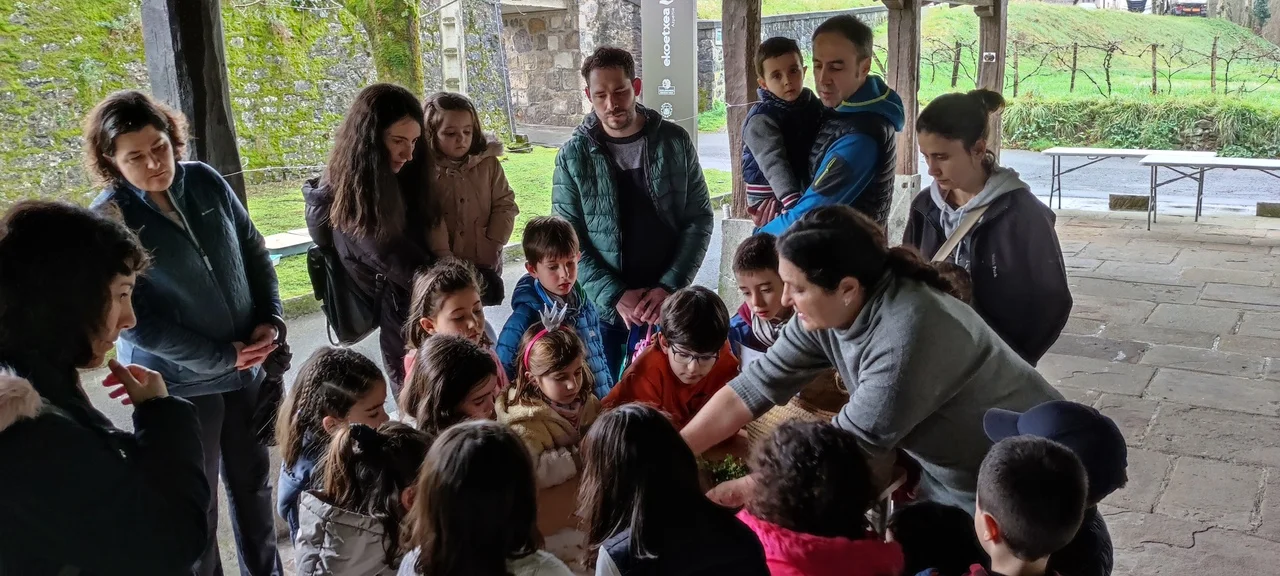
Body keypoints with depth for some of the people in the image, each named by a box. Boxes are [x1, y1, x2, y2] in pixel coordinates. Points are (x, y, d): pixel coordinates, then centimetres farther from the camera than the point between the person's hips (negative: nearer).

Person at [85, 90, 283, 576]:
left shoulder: (204, 181, -4)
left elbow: (255, 253, 6)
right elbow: (133, 320, -17)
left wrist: (270, 319, -7)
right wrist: (220, 357, -17)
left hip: (248, 365, 4)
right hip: (178, 383, -4)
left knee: (253, 480, 20)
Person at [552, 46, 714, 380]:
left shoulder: (675, 142, -3)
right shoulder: (573, 157, -5)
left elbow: (699, 219, -1)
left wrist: (670, 286, -12)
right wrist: (614, 295, -16)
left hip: (667, 305, 1)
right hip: (601, 308, 0)